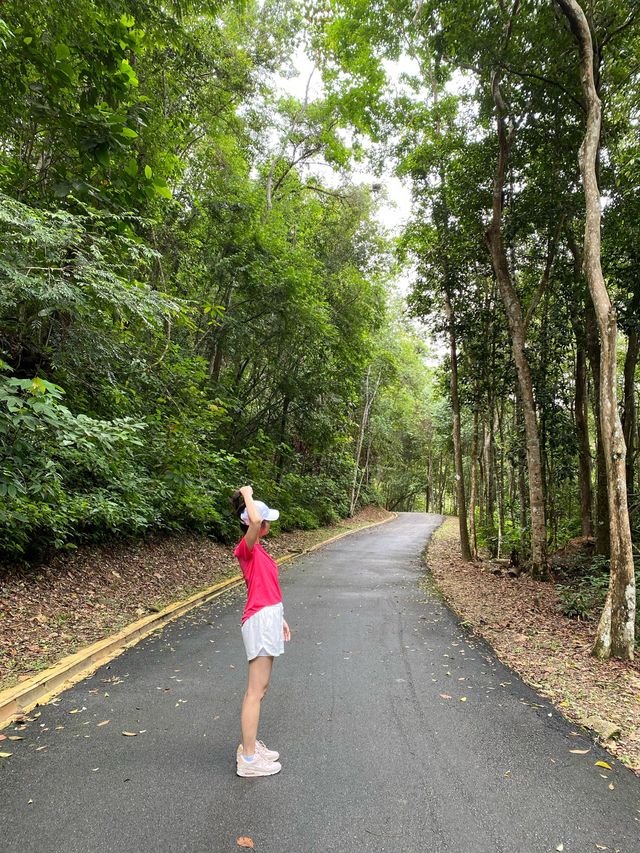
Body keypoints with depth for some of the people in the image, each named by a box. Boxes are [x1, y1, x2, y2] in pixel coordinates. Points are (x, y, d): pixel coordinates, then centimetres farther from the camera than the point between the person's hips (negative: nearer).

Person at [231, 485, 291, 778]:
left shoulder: (257, 549, 14)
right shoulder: (247, 548, -15)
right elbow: (254, 521, -37)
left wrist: (279, 618, 20)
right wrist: (247, 495, -21)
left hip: (269, 618, 10)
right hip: (260, 621, -10)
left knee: (260, 688, 17)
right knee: (256, 691, -1)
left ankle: (249, 745, 29)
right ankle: (248, 759, 9)